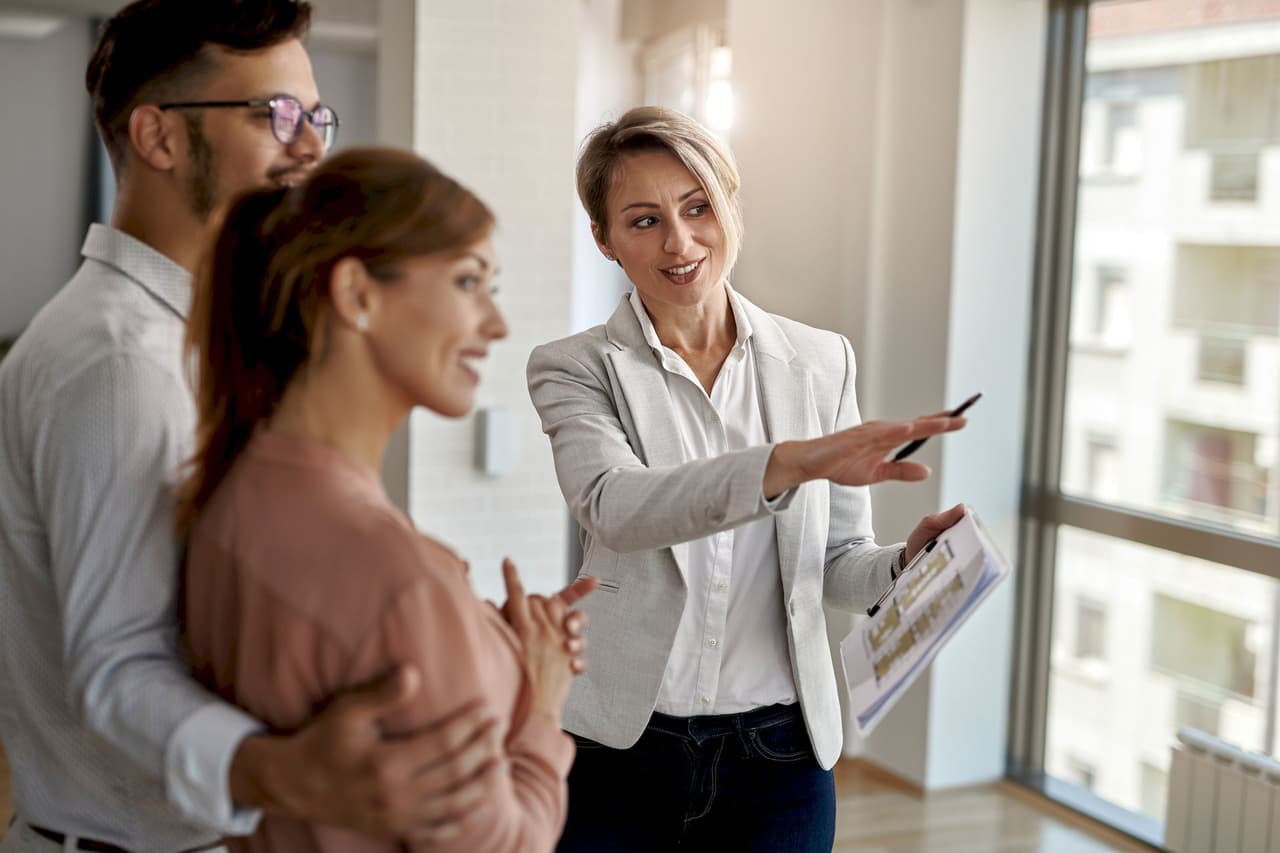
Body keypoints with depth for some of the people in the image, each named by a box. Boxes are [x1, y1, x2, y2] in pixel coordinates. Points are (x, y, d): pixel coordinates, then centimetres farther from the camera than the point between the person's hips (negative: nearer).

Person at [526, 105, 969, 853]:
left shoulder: (821, 362, 1)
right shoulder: (577, 369, -5)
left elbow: (836, 562, 7)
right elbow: (614, 505, -25)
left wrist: (907, 565, -15)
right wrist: (793, 462, -38)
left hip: (779, 759, 2)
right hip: (623, 755, -2)